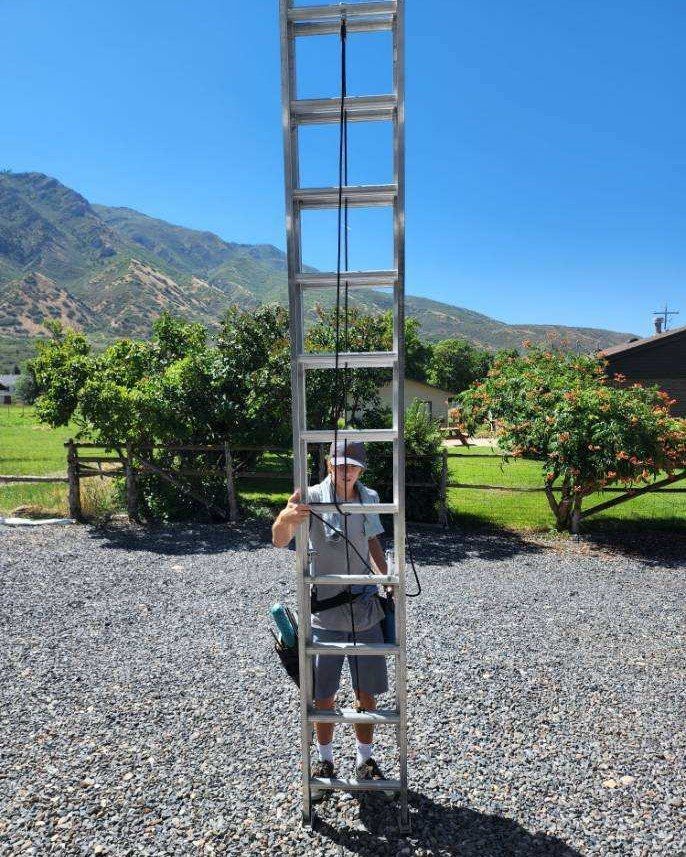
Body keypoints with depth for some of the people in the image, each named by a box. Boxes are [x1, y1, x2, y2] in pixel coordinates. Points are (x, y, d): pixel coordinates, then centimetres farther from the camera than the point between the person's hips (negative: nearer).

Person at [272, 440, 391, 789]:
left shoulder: (370, 498, 0)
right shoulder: (313, 498, -15)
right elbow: (280, 541, -29)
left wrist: (387, 579, 8)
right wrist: (286, 517, -50)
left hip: (366, 610, 4)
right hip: (325, 614, -3)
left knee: (368, 693, 15)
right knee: (323, 695, 11)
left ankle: (365, 759, 35)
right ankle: (324, 761, 34)